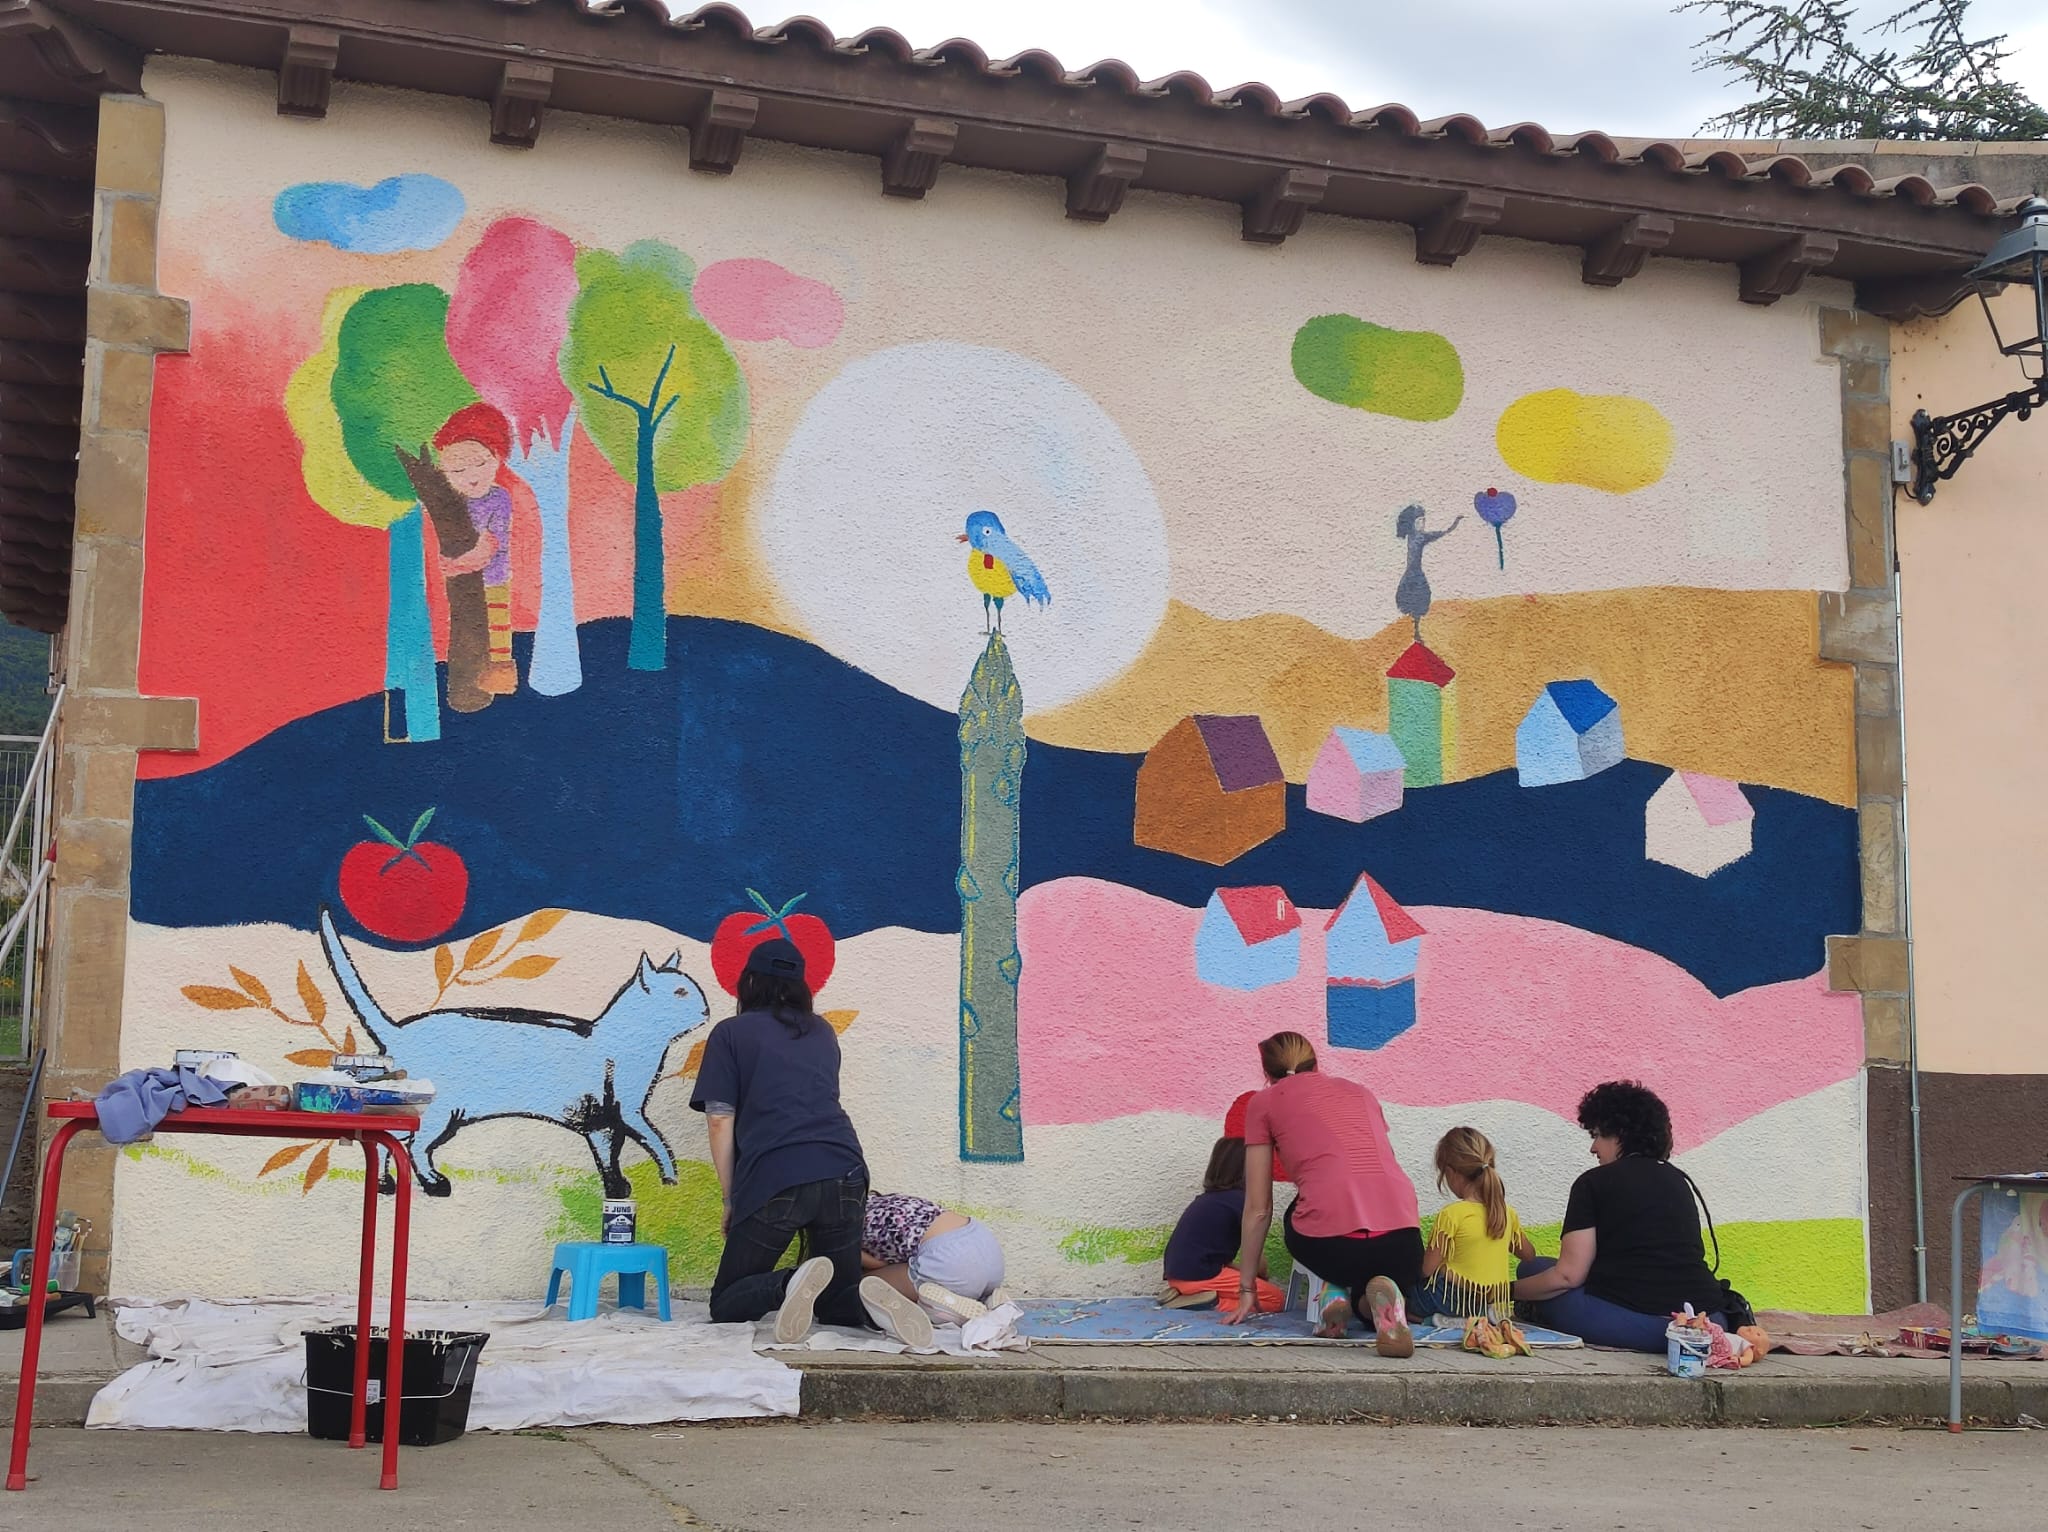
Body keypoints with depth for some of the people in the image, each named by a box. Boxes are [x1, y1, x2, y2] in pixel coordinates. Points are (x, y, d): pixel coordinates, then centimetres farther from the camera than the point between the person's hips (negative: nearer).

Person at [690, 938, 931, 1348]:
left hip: (773, 1180, -4)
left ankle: (789, 1286, -22)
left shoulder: (730, 1033, 12)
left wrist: (732, 1201, 10)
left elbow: (720, 1122, 4)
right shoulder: (823, 1033, 24)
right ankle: (868, 1300, -17)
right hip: (844, 1172, 4)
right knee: (838, 1306, 19)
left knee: (725, 1307, 10)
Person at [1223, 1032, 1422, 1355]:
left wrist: (1247, 1289, 26)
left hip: (1331, 1243, -2)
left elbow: (1258, 1209, 16)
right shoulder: (1360, 1091, 27)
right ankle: (1379, 1300, -2)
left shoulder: (1265, 1101, 16)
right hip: (1402, 1235, 2)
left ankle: (1336, 1289, 9)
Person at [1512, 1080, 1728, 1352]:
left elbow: (1569, 1275, -4)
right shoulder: (1678, 1180, 20)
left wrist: (1508, 1290, 11)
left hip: (1632, 1323, -6)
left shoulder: (1594, 1183, 2)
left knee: (1534, 1269, 14)